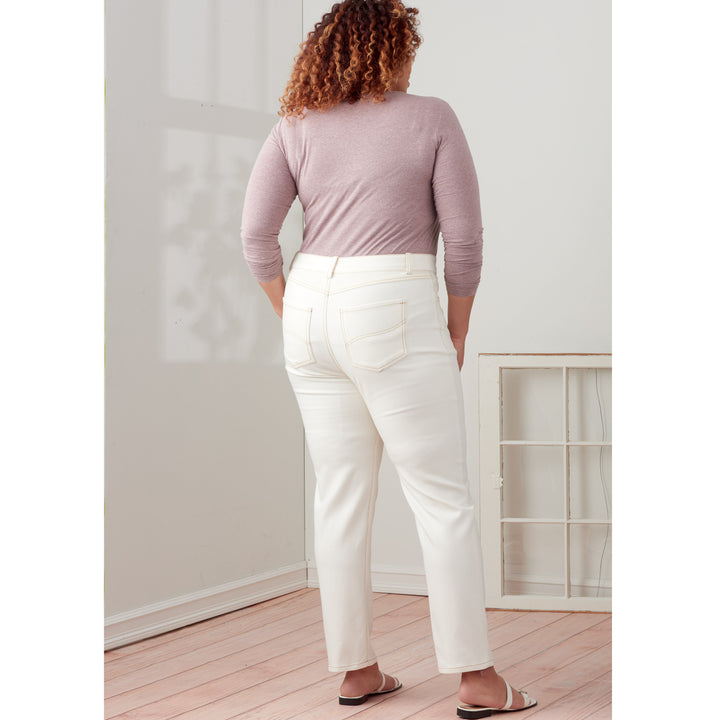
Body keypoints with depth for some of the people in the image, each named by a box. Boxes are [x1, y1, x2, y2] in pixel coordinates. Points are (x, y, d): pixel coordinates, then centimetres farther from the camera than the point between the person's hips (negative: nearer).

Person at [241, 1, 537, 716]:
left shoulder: (296, 127, 8)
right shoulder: (431, 118, -1)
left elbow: (256, 238, 3)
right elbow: (464, 239, -2)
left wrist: (297, 322, 12)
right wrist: (456, 333, 8)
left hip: (312, 309, 5)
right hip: (394, 309, -5)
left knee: (340, 498, 10)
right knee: (444, 499, 1)